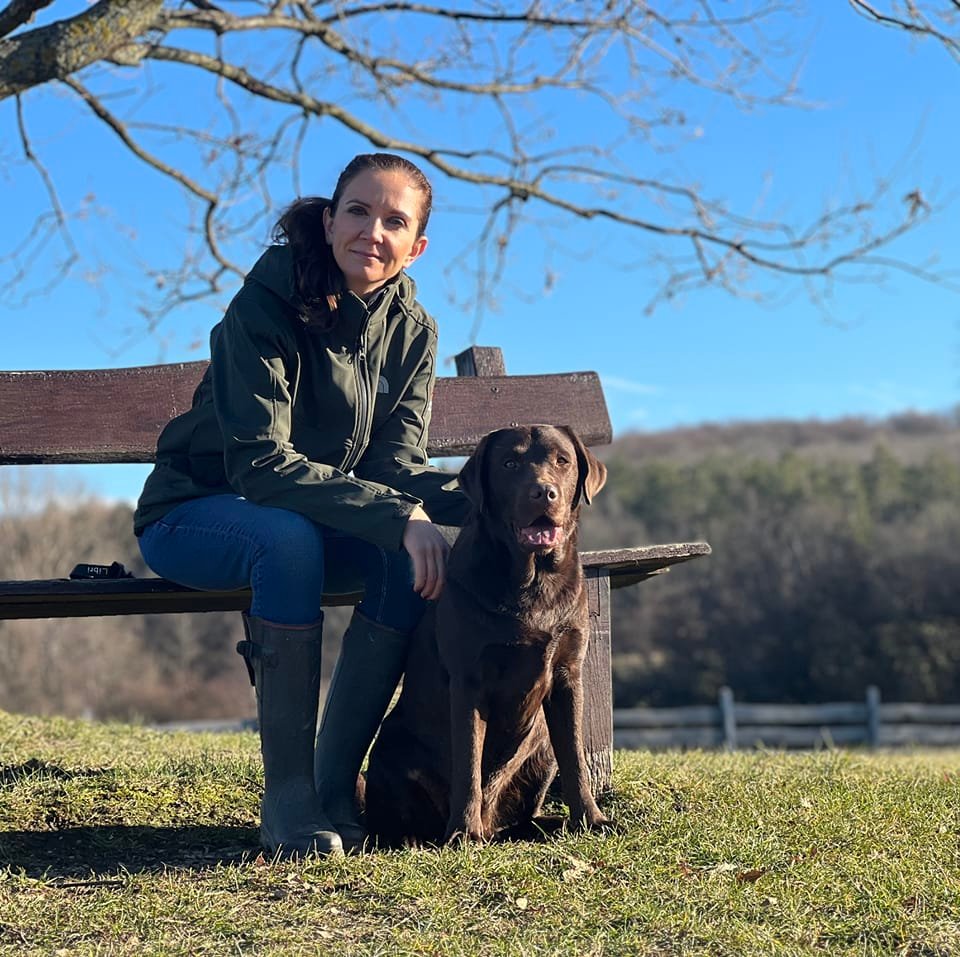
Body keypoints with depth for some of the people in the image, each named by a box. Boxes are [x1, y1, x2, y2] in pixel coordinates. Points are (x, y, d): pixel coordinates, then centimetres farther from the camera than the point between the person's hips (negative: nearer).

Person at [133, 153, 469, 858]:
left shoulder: (412, 328, -4)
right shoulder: (266, 306, -22)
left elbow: (395, 463, -9)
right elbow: (259, 462, -30)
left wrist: (477, 497, -30)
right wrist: (396, 515, -39)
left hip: (315, 518, 5)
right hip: (194, 515, -5)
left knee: (421, 557, -25)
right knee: (292, 537, -38)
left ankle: (335, 784, -16)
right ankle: (288, 798, -30)